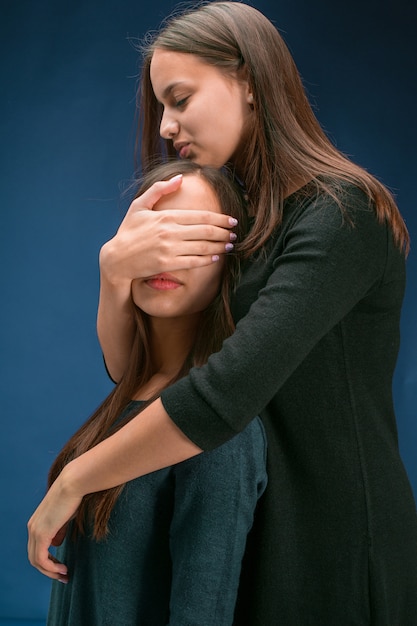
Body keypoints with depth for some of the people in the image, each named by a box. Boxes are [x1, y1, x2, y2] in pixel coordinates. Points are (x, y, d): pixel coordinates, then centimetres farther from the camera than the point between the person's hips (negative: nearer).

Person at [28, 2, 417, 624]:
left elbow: (226, 392, -29)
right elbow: (128, 370, 2)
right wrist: (115, 269, -18)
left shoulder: (341, 213, -18)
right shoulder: (217, 224, 6)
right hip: (244, 531, 6)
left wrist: (72, 482, -19)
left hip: (336, 546, -6)